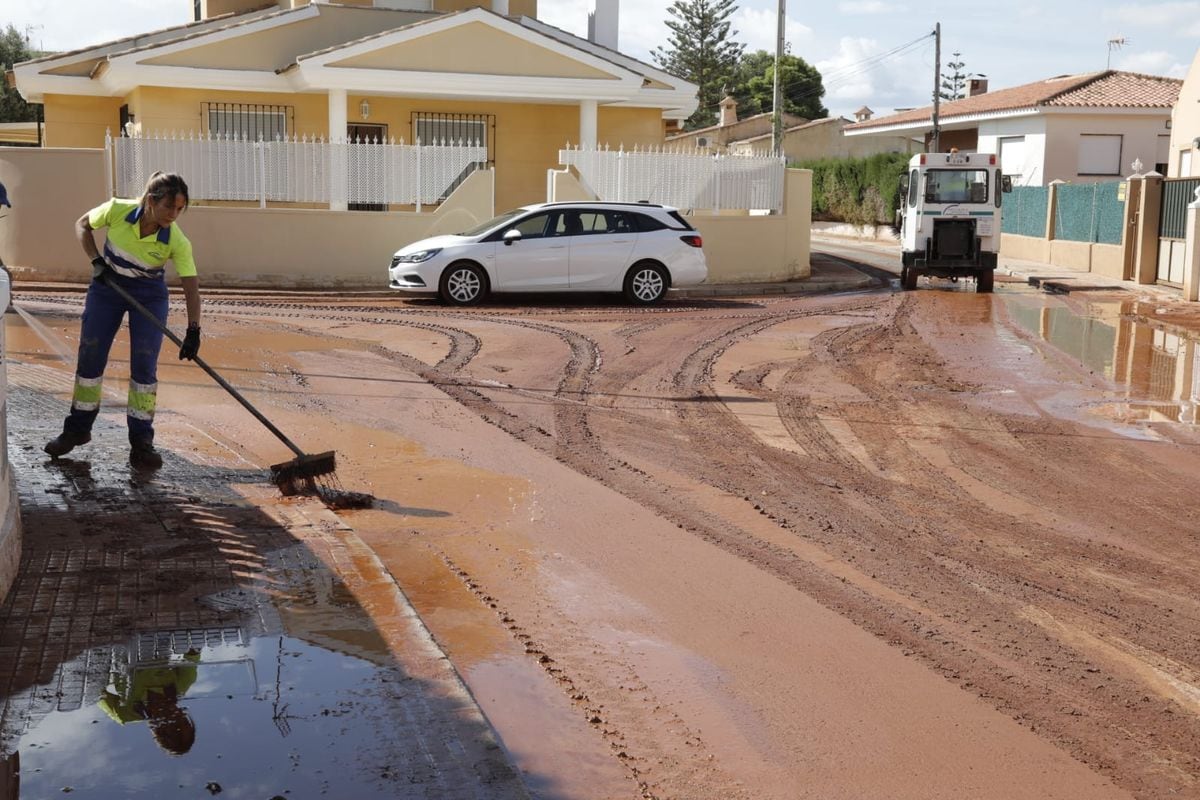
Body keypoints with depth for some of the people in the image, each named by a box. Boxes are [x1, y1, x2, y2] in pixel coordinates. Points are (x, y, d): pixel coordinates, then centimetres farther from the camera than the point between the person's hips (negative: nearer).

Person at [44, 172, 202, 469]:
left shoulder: (177, 242, -26)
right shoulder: (117, 210, -24)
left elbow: (191, 288, -26)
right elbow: (82, 225, -5)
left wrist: (193, 331, -35)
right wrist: (96, 260, -16)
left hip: (149, 296, -1)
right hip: (107, 286, 1)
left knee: (144, 366, -6)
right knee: (90, 357, 5)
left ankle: (141, 441, 4)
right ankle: (77, 429, 21)